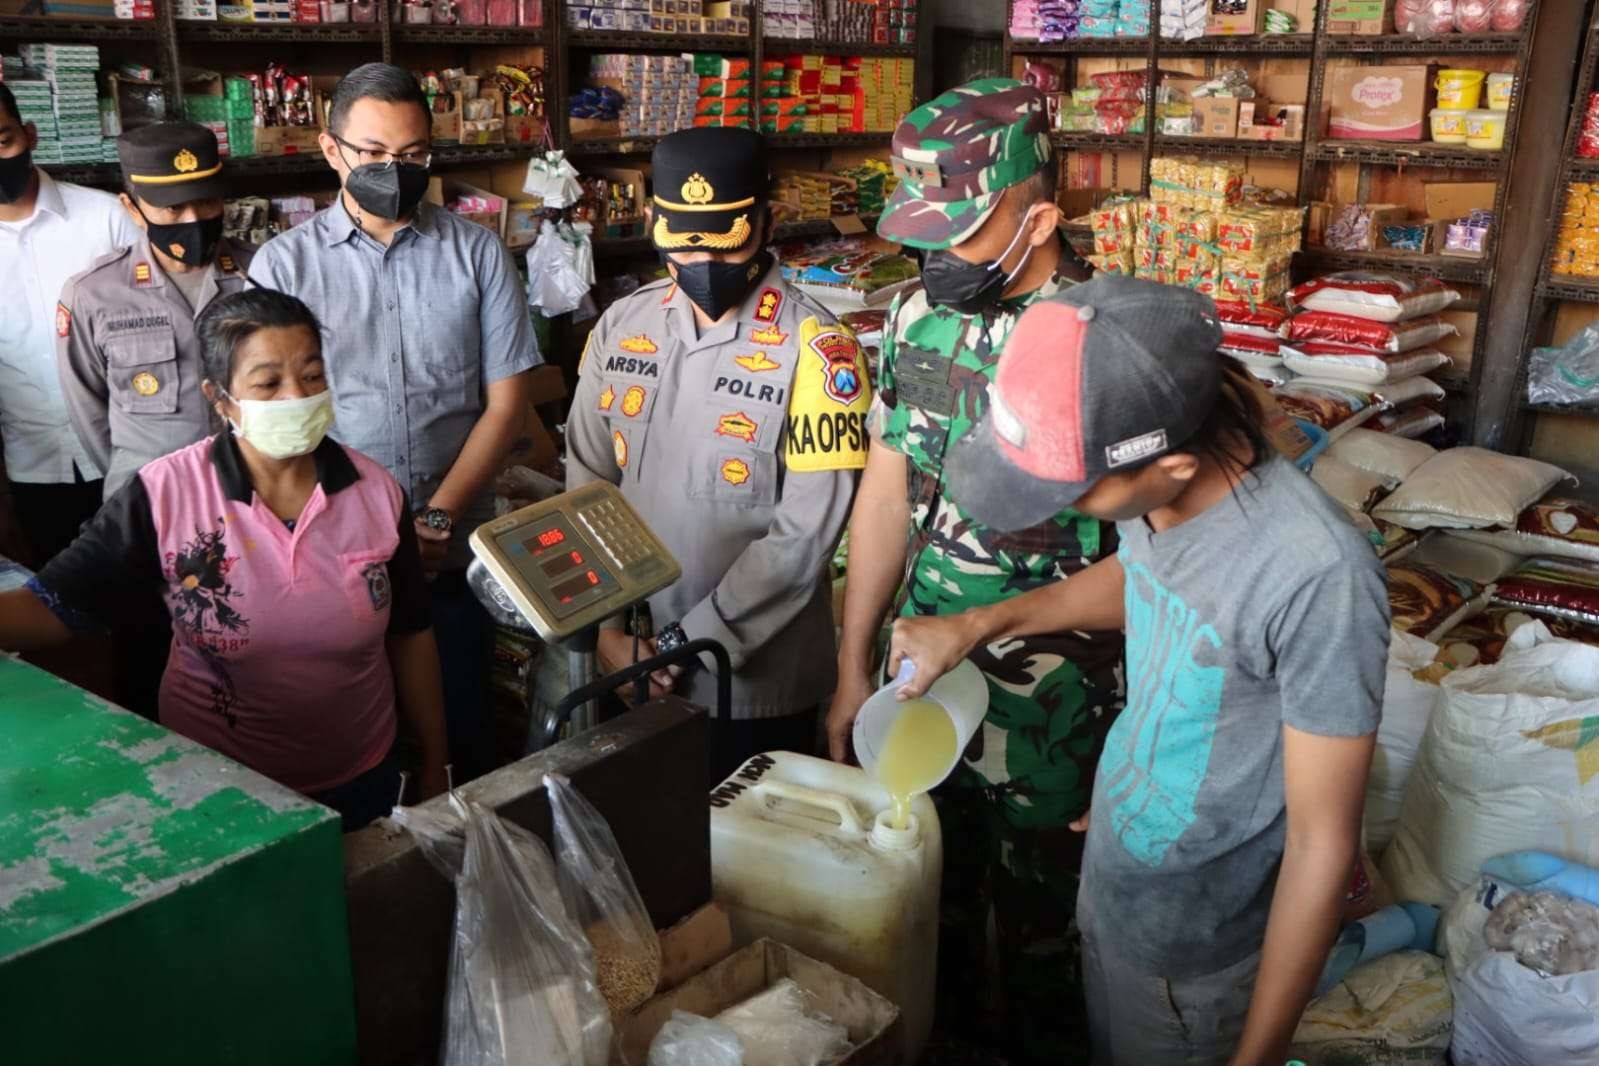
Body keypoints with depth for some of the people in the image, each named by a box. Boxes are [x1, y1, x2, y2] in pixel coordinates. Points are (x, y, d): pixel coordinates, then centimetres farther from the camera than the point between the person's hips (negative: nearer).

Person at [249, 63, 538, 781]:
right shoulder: (283, 264, 0)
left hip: (454, 554, 0)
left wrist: (436, 519, -11)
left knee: (461, 733, 12)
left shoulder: (477, 254, 1)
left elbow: (506, 401, -1)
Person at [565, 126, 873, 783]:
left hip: (756, 682, -4)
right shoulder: (622, 327, 1)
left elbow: (803, 535, -18)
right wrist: (604, 628, -6)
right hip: (634, 674, 5)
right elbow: (586, 485, 3)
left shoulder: (816, 350, -14)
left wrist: (690, 642, -16)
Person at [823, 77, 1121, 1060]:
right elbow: (888, 495, 5)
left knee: (1038, 923, 17)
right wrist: (854, 670, 8)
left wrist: (985, 625, -19)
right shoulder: (919, 316, -2)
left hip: (1052, 706, -5)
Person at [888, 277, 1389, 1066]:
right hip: (1108, 877, 6)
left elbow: (1323, 844, -24)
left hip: (1192, 951, -6)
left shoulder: (1319, 577, -34)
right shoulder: (1156, 488, -15)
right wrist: (980, 623, 1)